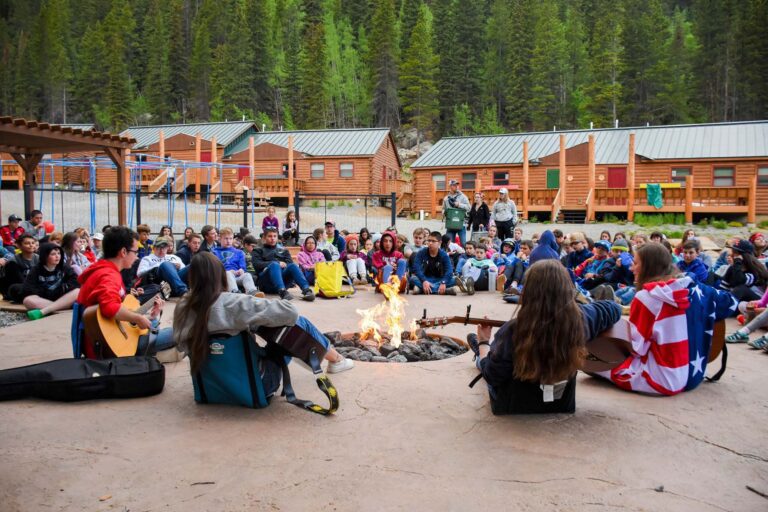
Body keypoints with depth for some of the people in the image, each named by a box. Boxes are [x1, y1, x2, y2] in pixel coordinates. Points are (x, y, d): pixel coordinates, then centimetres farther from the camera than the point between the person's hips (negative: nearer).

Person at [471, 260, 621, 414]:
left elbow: (492, 377, -19)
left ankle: (482, 352, 60)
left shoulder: (513, 330, -34)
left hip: (512, 407, -4)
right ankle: (486, 351, 61)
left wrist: (483, 342, -1)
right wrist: (566, 302, 8)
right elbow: (614, 308, 1)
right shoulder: (580, 319, -22)